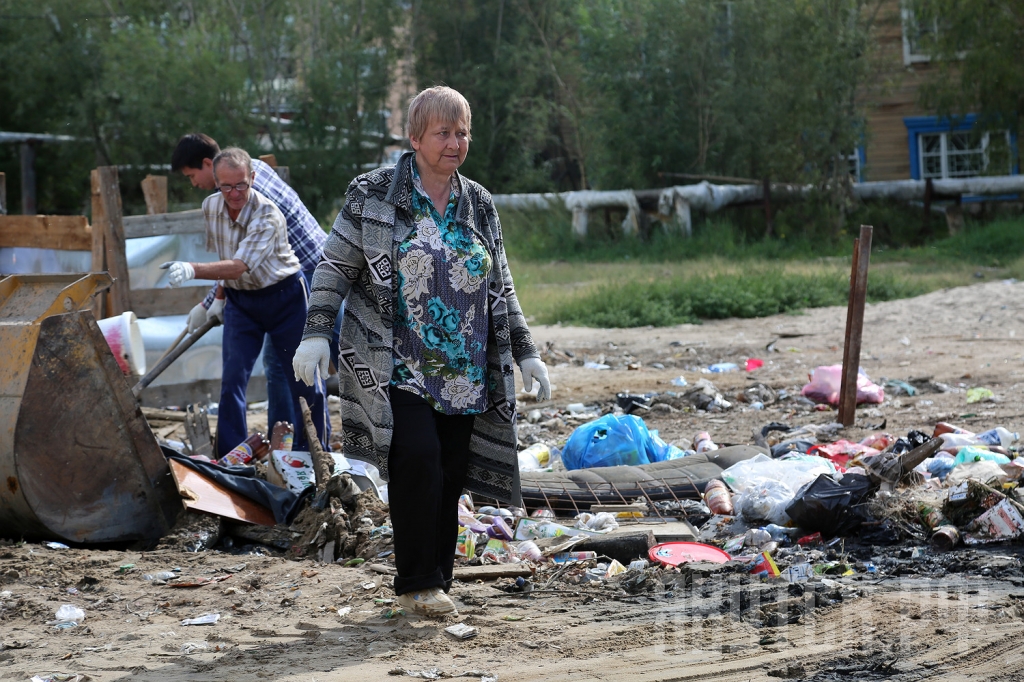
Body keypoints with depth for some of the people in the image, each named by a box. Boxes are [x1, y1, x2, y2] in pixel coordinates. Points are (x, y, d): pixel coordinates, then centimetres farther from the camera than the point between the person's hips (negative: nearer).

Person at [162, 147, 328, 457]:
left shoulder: (268, 216, -28)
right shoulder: (210, 206, -7)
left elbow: (238, 266, -37)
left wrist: (192, 270, -49)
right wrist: (220, 293, 14)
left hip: (284, 296, -4)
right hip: (240, 300, 5)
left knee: (304, 379, 3)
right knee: (232, 380, -6)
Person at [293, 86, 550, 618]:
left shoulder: (479, 204, 13)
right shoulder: (374, 194, 0)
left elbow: (500, 288, 19)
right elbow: (335, 267, 0)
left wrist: (525, 353, 14)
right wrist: (315, 333, -11)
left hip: (463, 373, 4)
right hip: (397, 368, -4)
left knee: (450, 476, 1)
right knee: (417, 455, -20)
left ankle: (436, 582, 14)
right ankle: (418, 582, -9)